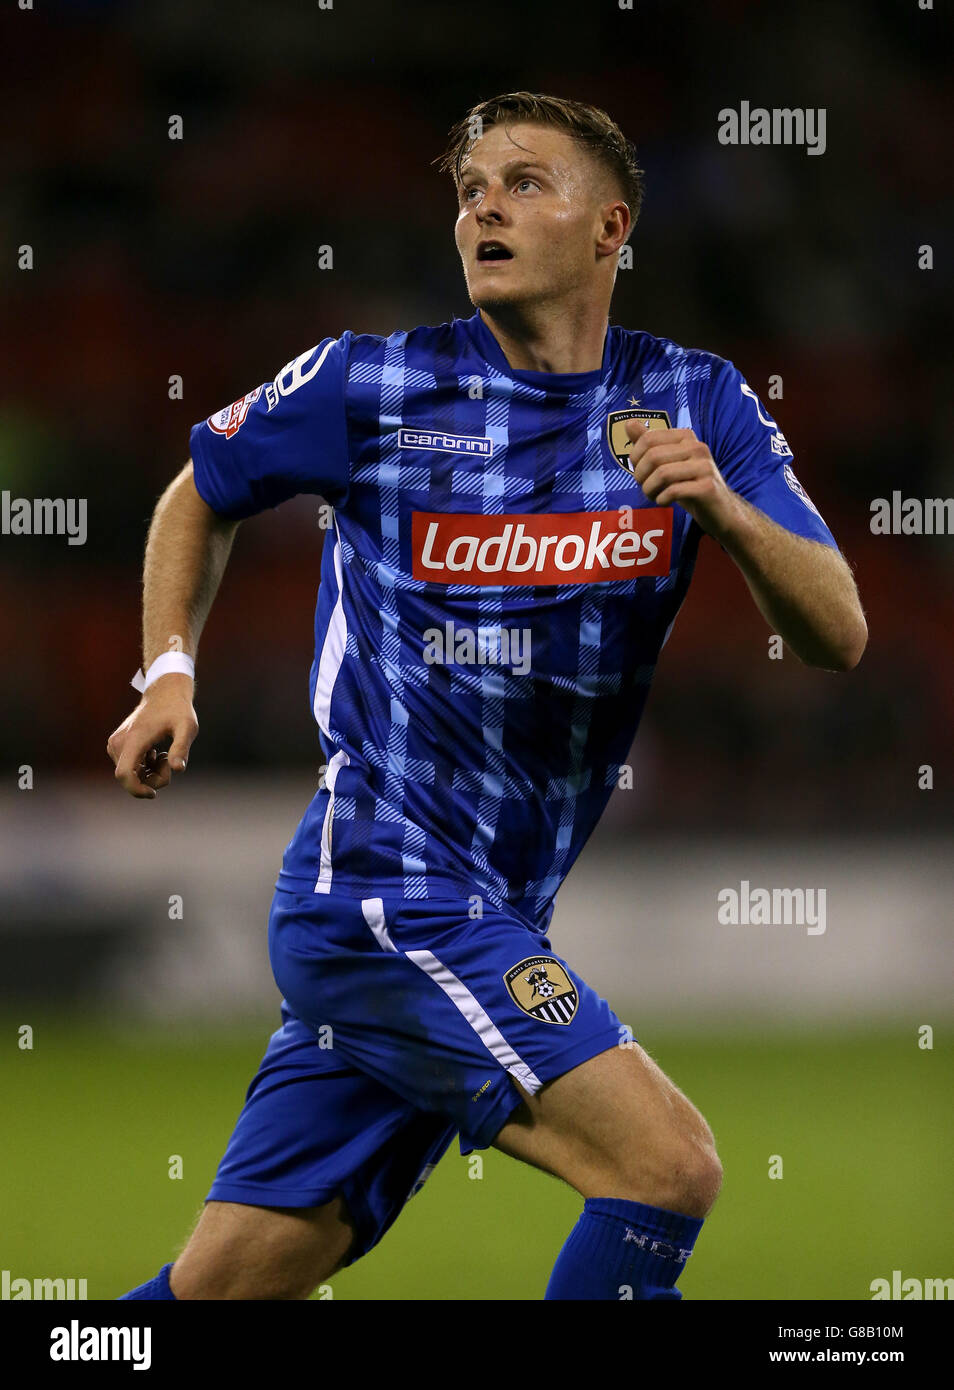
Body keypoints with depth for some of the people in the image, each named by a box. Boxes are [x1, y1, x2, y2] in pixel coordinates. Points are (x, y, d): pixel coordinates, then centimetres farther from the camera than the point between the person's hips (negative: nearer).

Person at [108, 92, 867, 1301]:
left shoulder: (695, 405, 5)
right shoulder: (369, 386, -3)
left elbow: (837, 639, -2)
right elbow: (202, 493, 16)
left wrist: (727, 509, -20)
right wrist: (168, 675, 3)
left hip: (489, 926, 5)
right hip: (380, 889, -5)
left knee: (222, 1289, 4)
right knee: (667, 1167, -19)